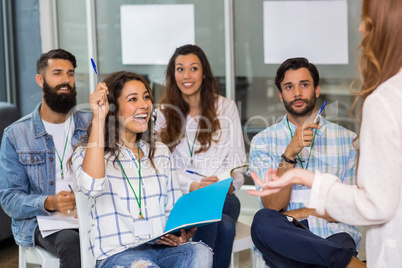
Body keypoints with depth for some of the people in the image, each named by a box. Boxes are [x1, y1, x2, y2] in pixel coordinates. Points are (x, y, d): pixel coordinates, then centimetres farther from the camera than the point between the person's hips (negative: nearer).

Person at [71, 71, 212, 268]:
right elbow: (92, 186, -21)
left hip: (164, 247, 5)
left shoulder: (161, 152, 20)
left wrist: (183, 234, -6)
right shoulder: (87, 153, 4)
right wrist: (98, 119, -17)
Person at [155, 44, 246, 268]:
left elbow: (238, 161, 7)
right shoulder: (164, 113, 10)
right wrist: (192, 186, -14)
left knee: (225, 227, -34)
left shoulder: (226, 107, 10)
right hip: (182, 198, 0)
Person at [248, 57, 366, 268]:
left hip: (333, 235, -3)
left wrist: (298, 214, -5)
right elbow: (273, 207, -4)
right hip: (285, 238, 3)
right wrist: (289, 154, -17)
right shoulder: (263, 141, 8)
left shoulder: (348, 140, 10)